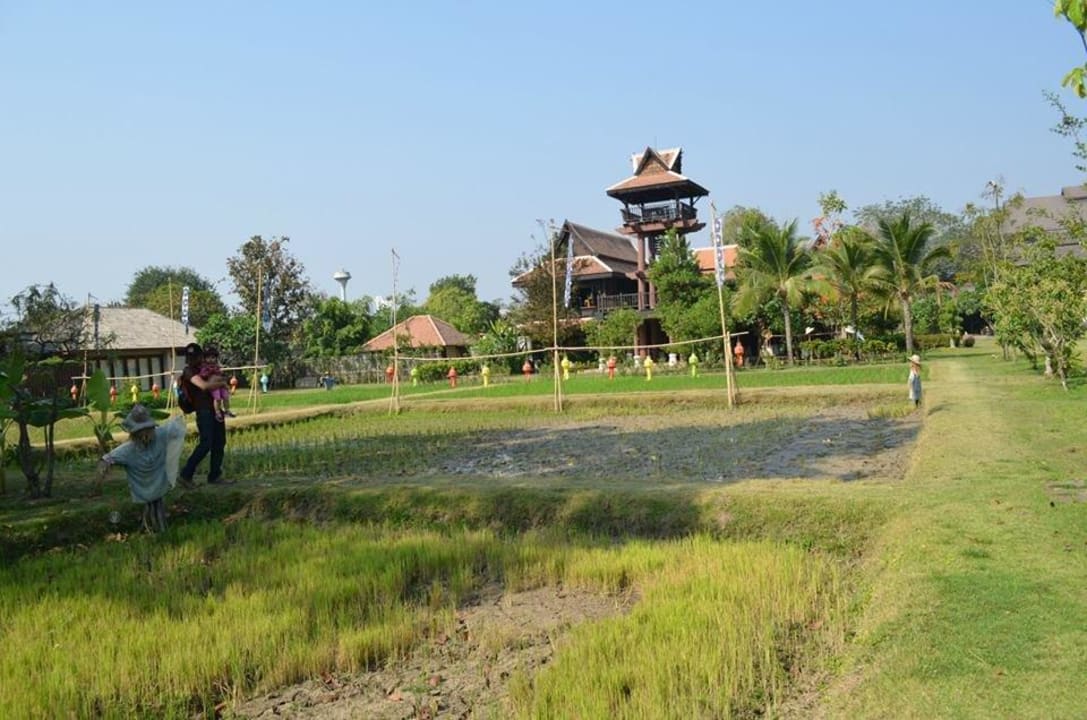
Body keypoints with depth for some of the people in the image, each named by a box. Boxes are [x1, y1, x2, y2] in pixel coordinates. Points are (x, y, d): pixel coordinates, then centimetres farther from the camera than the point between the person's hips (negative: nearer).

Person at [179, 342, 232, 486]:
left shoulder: (203, 369, 19)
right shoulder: (189, 371, -6)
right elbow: (204, 386, -20)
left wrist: (213, 381, -1)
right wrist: (220, 383, -6)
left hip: (215, 409, 8)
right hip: (203, 410, -8)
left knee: (219, 443, 8)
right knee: (206, 444, -12)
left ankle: (214, 476, 14)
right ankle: (186, 474, -3)